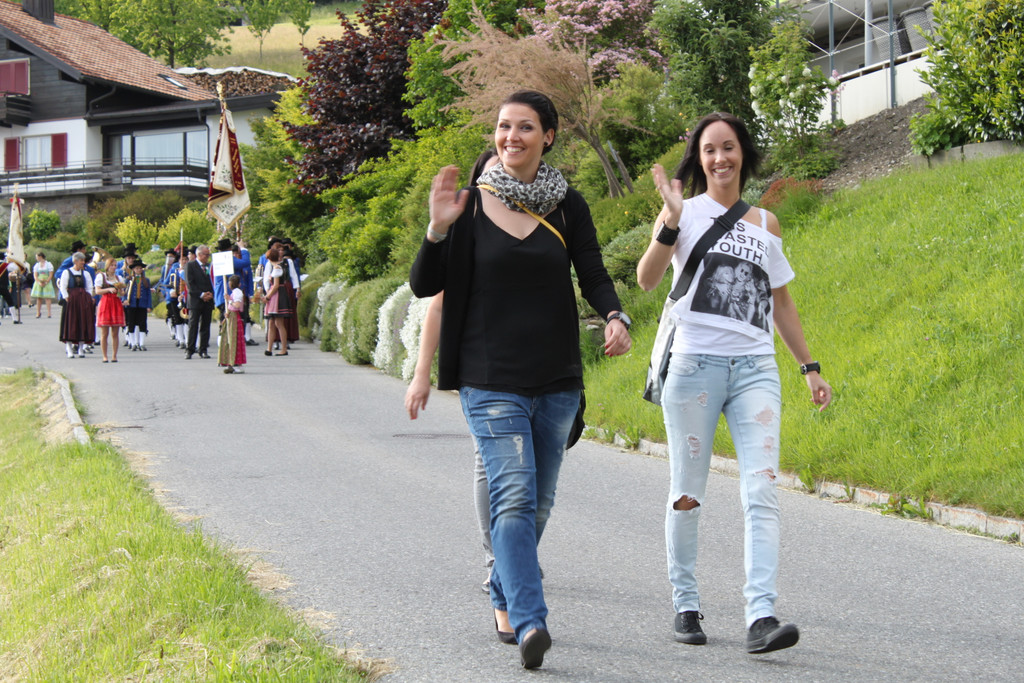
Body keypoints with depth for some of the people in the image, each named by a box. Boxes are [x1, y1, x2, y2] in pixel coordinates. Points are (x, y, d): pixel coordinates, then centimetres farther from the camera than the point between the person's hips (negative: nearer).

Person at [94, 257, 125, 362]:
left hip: (116, 304, 3)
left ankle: (114, 356, 2)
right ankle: (104, 356, -2)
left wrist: (119, 290, -4)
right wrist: (108, 289, -15)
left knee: (115, 333, 0)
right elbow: (97, 291, -2)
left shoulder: (119, 278, 18)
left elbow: (122, 293, 18)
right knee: (104, 333, -5)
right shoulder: (100, 276, 6)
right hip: (105, 303, -3)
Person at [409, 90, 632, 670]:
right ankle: (530, 623, -22)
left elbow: (594, 276, 4)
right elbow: (425, 286, -3)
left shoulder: (568, 206, 5)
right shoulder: (472, 204, -1)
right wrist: (438, 230, -19)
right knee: (514, 495, -17)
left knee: (539, 501, 13)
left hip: (556, 380, 3)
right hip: (491, 378, -3)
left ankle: (505, 599, 33)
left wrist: (616, 317, -16)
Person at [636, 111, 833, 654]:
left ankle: (761, 616, -18)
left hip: (755, 367, 3)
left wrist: (810, 367, 19)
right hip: (694, 364, -2)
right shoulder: (685, 210, 3)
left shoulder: (765, 222, 15)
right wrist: (670, 223, -24)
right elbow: (646, 280, -11)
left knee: (762, 492, -12)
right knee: (687, 495, 4)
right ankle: (685, 604, 20)